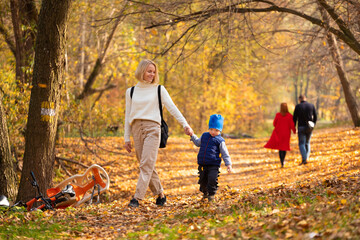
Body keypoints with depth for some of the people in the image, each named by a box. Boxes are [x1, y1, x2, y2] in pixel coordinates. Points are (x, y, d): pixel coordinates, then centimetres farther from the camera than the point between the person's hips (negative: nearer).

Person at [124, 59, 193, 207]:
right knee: (146, 166, 2)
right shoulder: (131, 92, 15)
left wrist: (185, 124, -10)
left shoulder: (159, 89, 9)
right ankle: (160, 195, 13)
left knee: (146, 165, -14)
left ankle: (137, 198, -20)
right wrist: (126, 138, 13)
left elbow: (172, 108, 1)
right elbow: (128, 115, 17)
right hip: (136, 129, 3)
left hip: (152, 128, -3)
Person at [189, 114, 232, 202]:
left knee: (212, 179, -17)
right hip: (202, 164, 5)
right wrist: (192, 135, 24)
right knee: (202, 180, 12)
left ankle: (211, 194, 3)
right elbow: (198, 143, 30)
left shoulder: (220, 141, -4)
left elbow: (225, 154, -1)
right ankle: (205, 192, 36)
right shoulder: (204, 136, 10)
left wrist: (228, 164, -8)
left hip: (213, 165, -5)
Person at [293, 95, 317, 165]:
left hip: (301, 127, -3)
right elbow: (315, 117, 7)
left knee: (301, 144, 0)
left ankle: (304, 159, -15)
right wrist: (313, 125, 21)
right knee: (307, 143, 19)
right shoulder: (311, 105, 3)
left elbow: (294, 118, -4)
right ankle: (306, 158, 15)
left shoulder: (298, 106, -4)